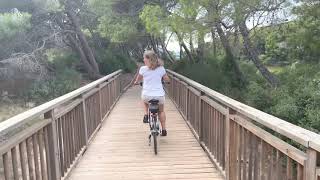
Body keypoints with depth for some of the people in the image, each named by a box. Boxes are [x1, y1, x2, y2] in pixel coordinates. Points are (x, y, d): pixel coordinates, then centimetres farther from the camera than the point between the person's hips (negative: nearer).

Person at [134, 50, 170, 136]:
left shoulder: (143, 69, -5)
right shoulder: (161, 68, -1)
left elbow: (137, 80, 12)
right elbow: (167, 80, 12)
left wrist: (136, 82, 35)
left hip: (147, 95, -1)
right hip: (159, 95, 1)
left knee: (144, 100, 37)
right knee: (161, 111, 26)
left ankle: (146, 115, 17)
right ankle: (164, 130, 23)